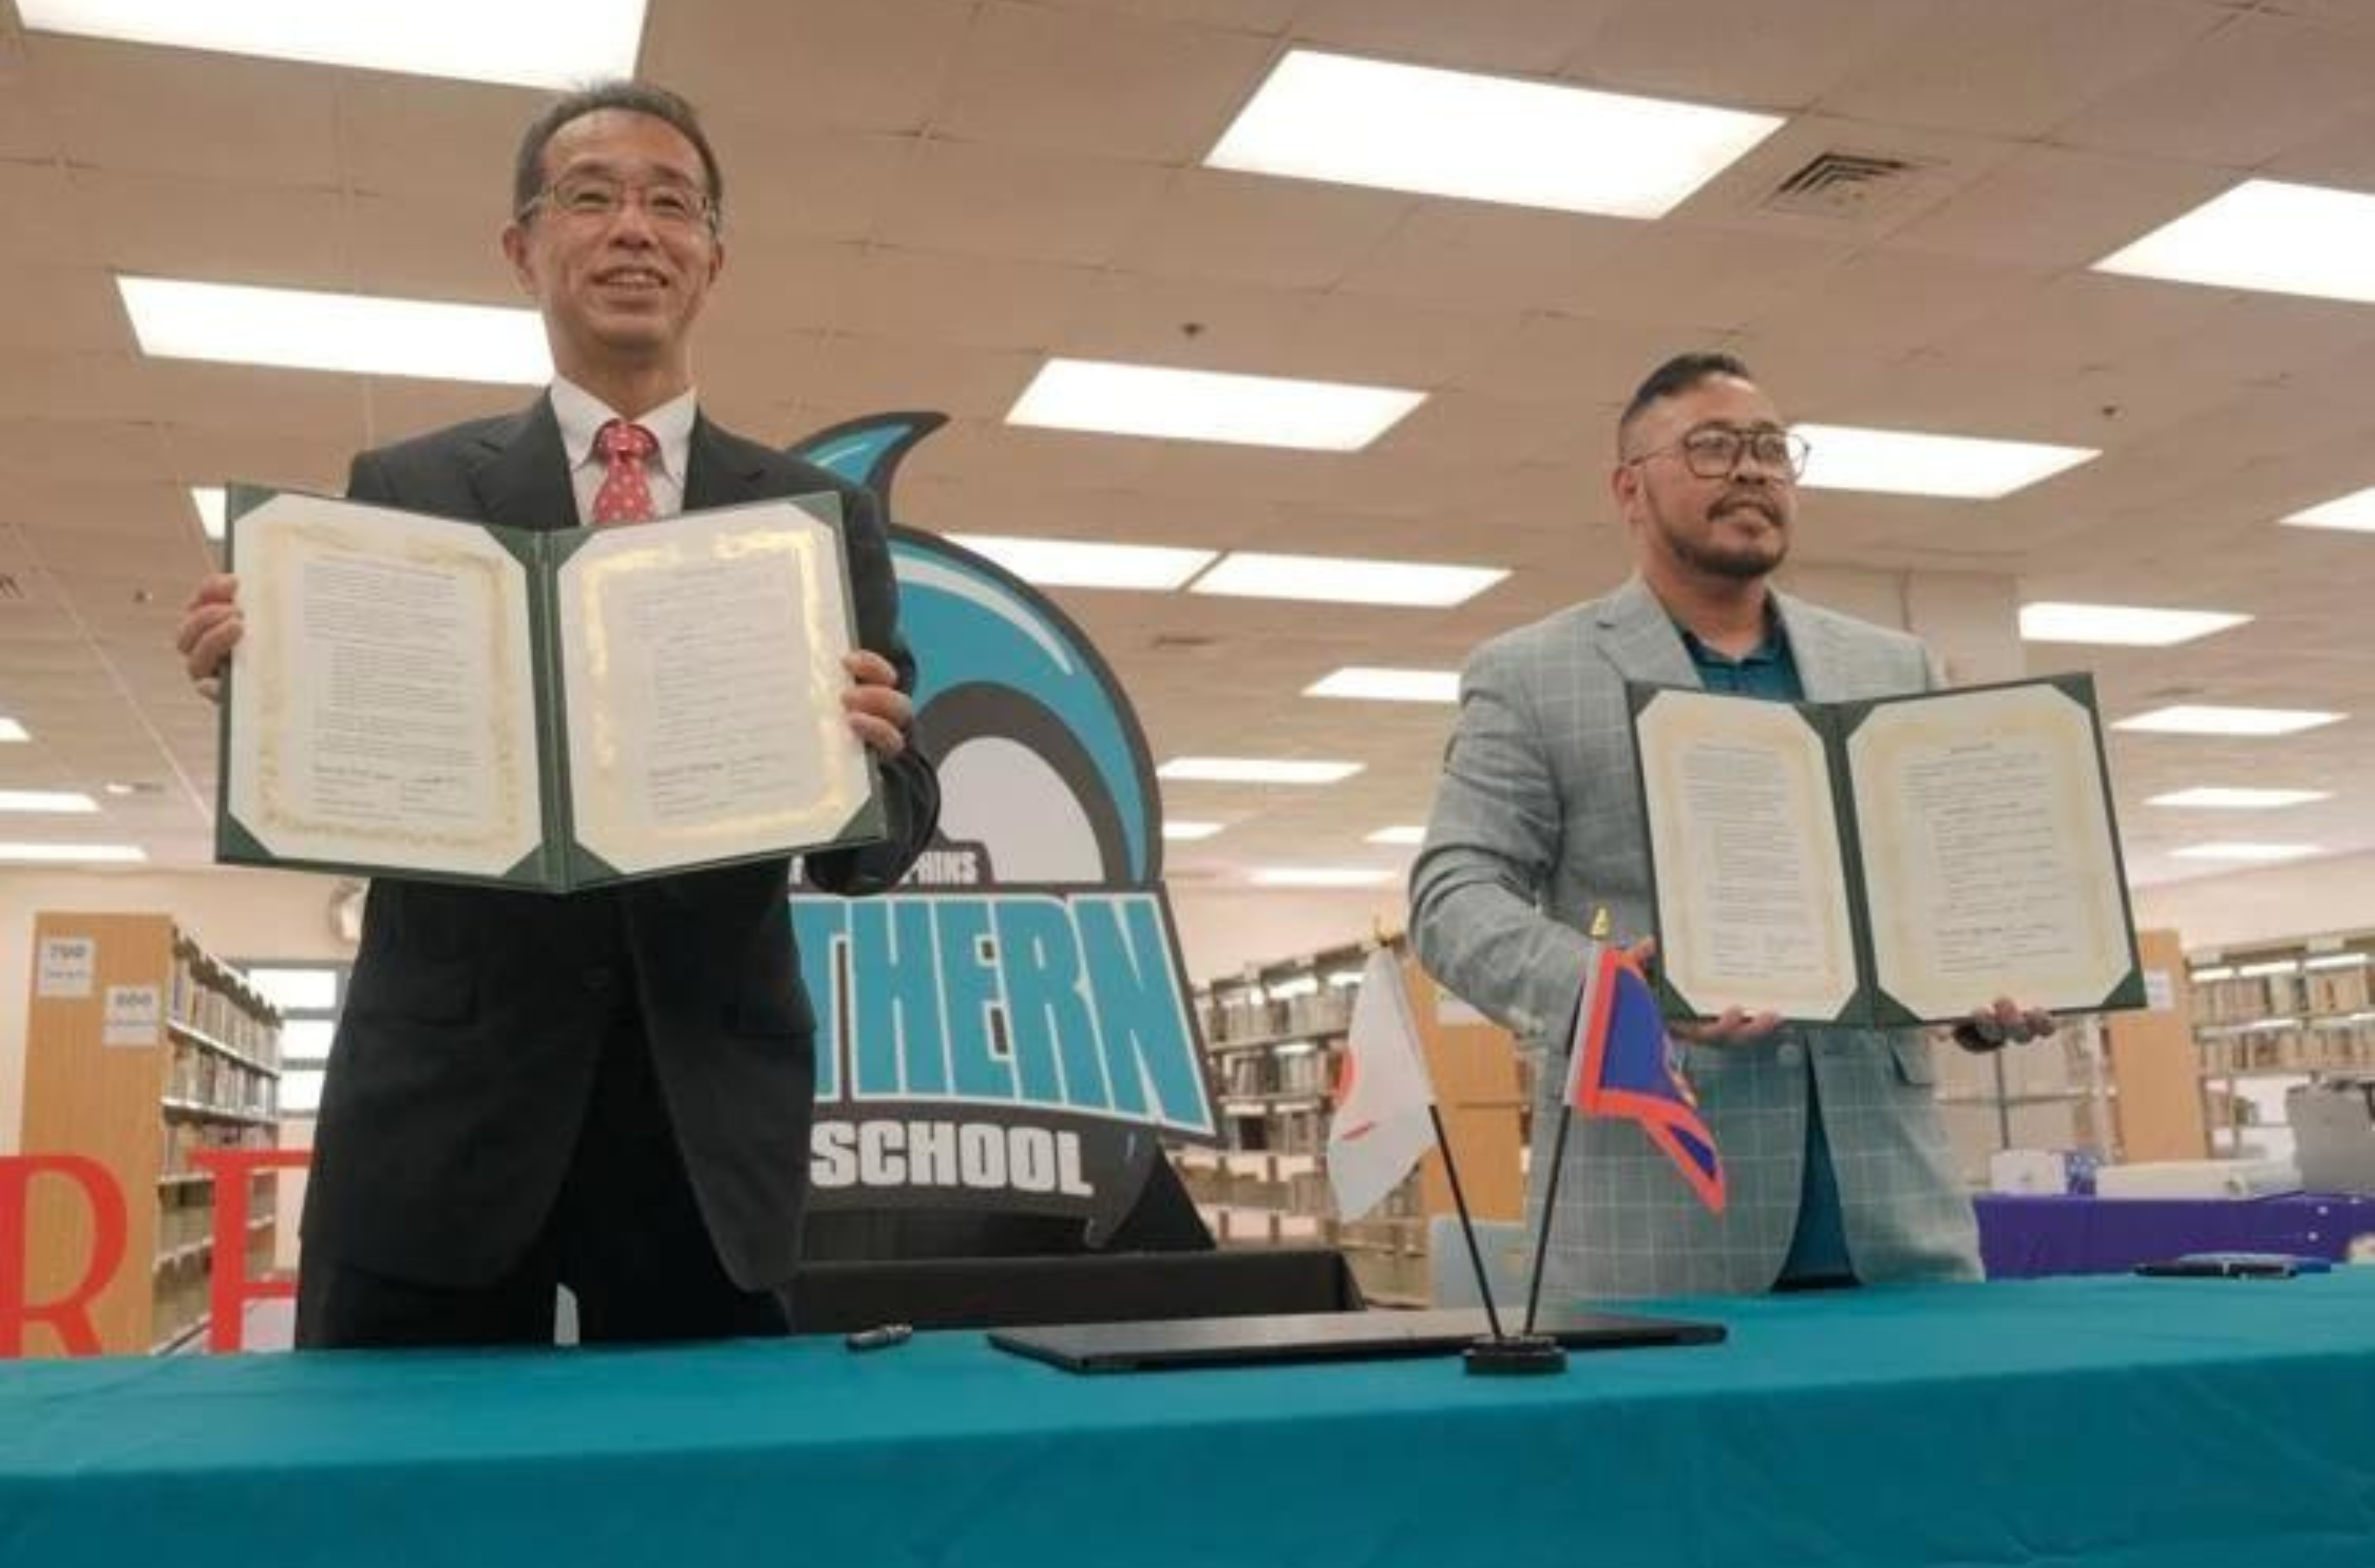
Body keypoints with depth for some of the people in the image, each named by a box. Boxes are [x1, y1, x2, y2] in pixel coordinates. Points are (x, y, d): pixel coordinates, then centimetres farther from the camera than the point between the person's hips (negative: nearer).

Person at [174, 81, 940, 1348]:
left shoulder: (821, 518, 7)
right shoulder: (405, 491, 6)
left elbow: (885, 840, 2)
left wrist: (862, 757, -20)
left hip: (713, 1119, 1)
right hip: (440, 1111, 0)